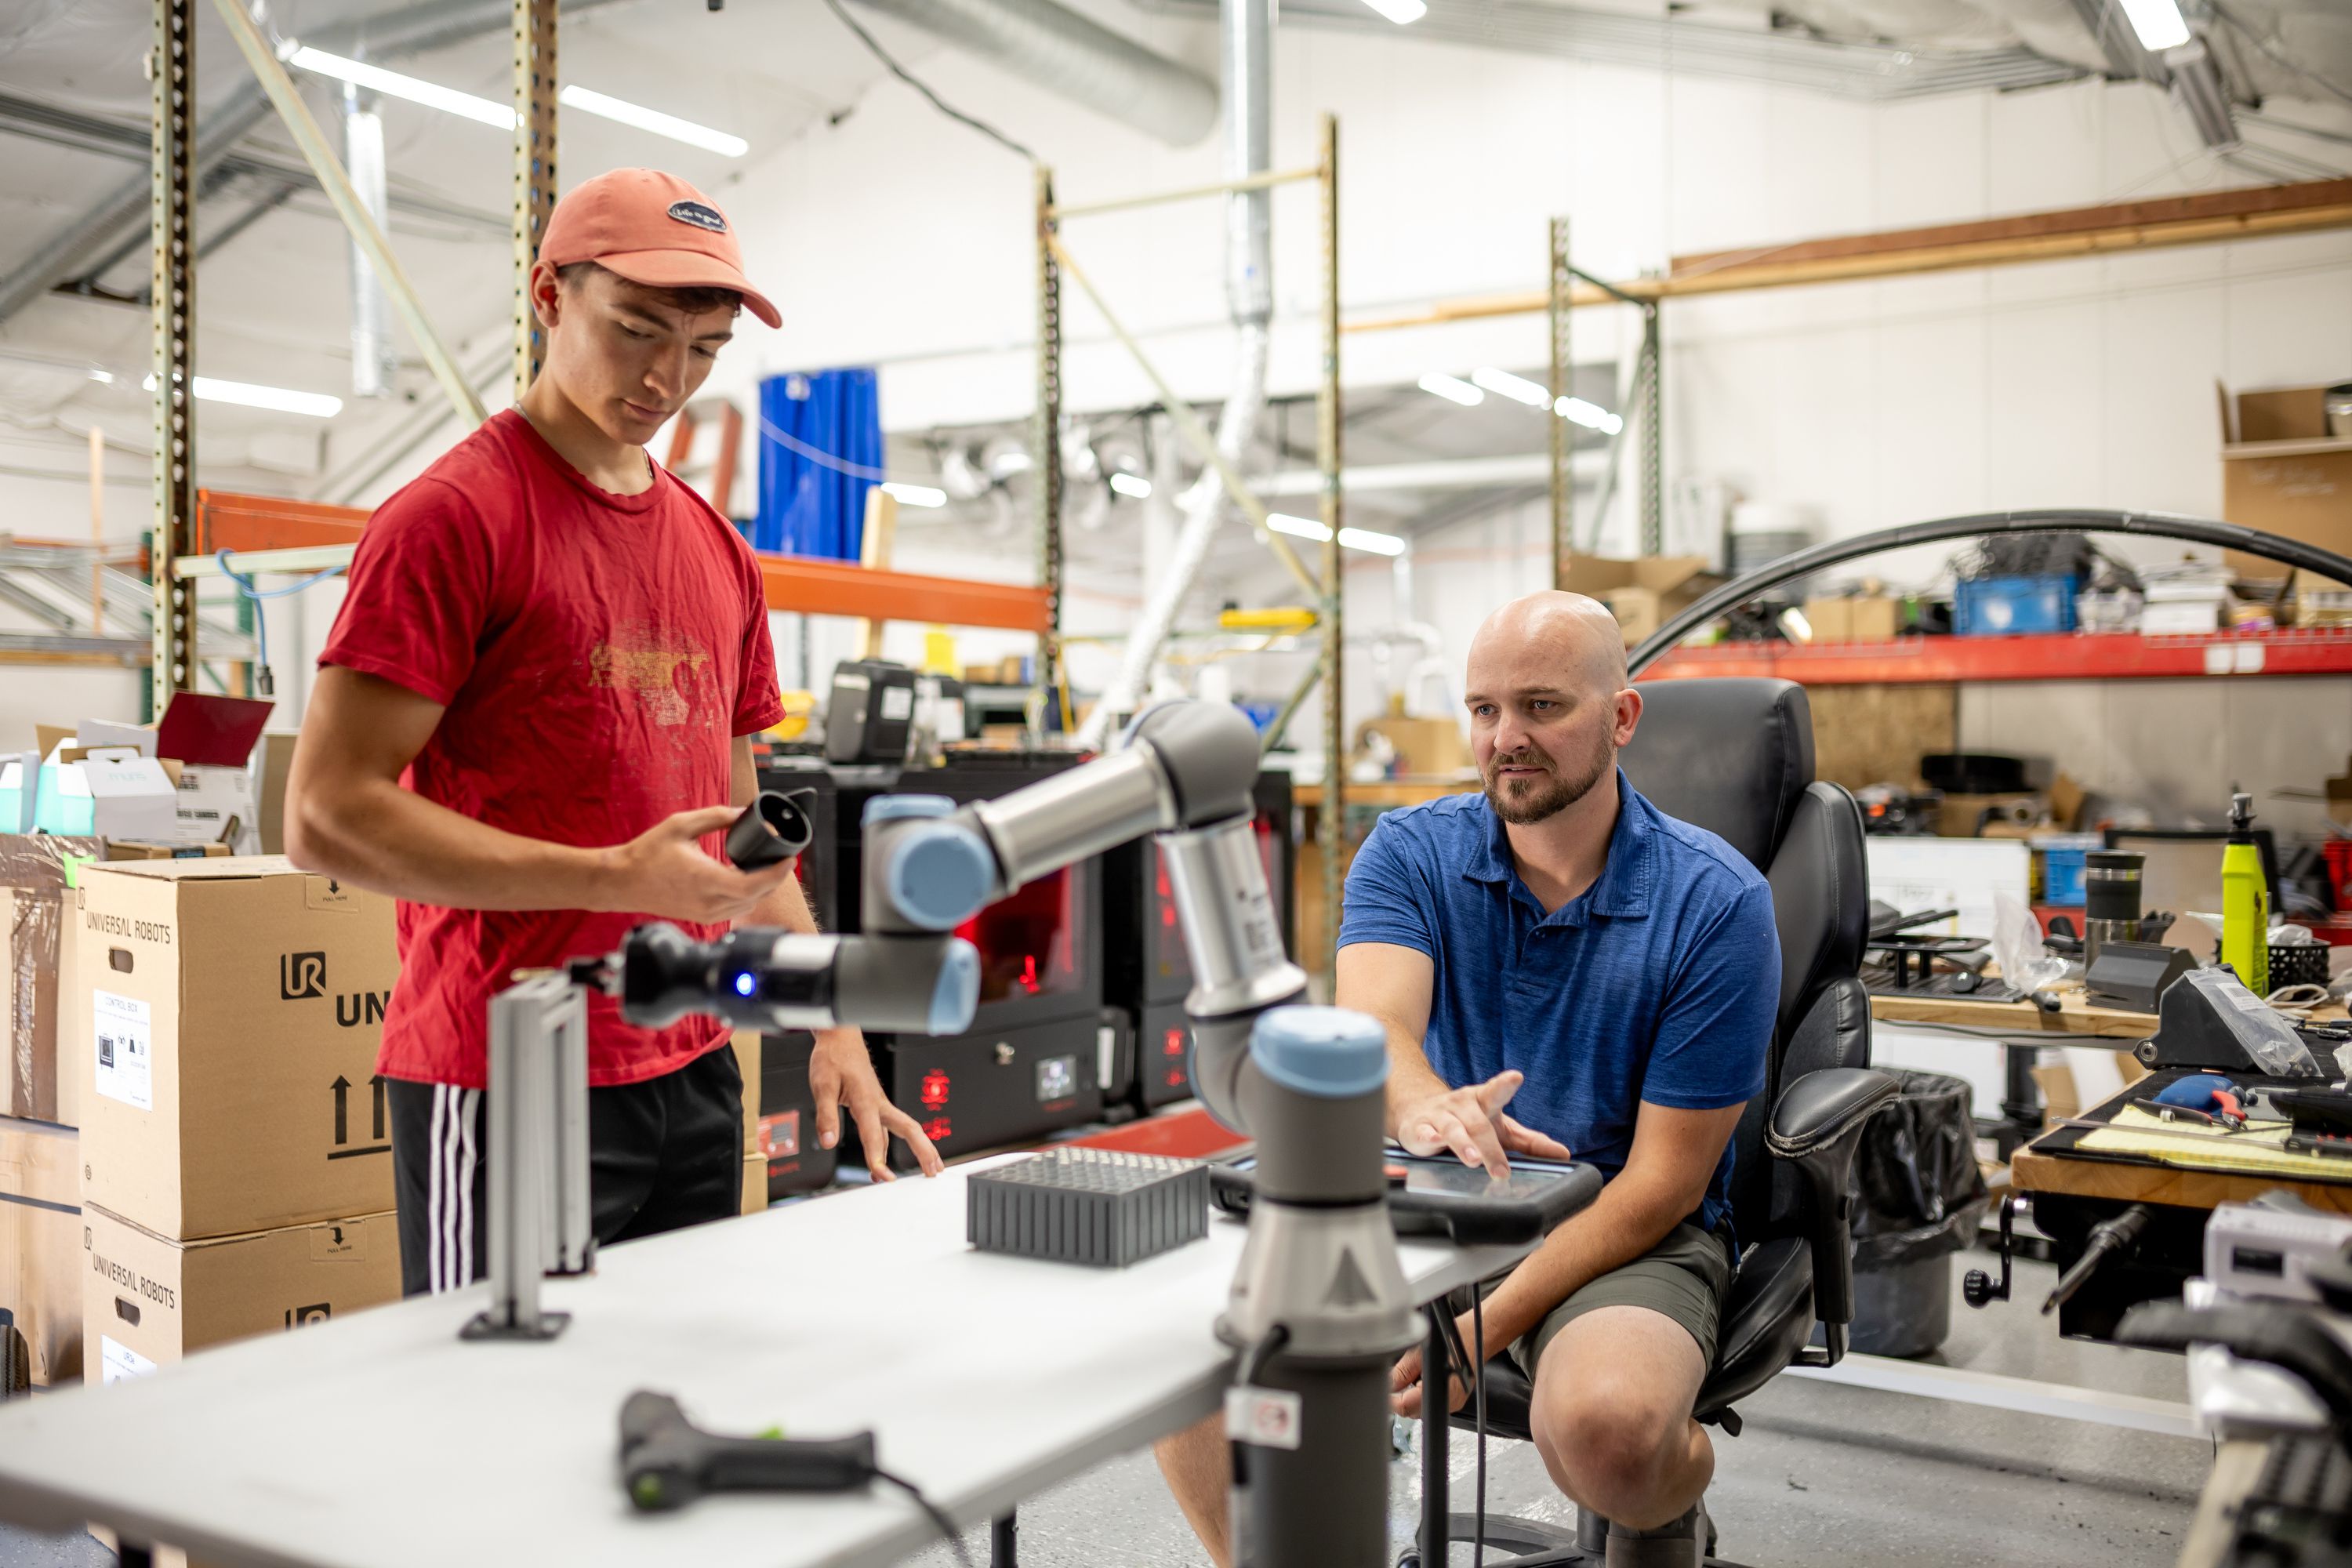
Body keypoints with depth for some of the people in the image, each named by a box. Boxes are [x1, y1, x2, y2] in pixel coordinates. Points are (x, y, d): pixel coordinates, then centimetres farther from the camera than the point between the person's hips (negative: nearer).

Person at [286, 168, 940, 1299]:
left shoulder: (720, 552, 13)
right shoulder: (454, 517, -8)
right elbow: (327, 817, -15)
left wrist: (832, 1024, 10)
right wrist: (616, 880, -20)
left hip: (695, 1076, 7)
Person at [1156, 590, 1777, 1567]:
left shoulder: (1716, 902, -11)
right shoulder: (1411, 854, -2)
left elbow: (1664, 1179, -13)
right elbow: (1371, 1028, -22)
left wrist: (1489, 1326, -23)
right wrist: (1422, 1110, -48)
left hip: (1627, 1230, -3)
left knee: (1605, 1424, -36)